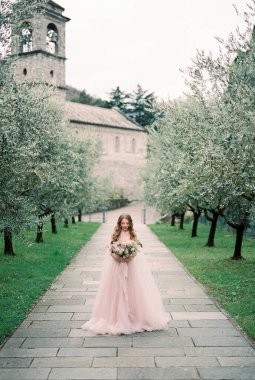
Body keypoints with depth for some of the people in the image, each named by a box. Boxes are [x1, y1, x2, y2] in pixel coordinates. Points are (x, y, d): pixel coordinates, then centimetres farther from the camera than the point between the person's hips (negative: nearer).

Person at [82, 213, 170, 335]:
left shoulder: (133, 235, 4)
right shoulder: (115, 235, 2)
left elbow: (137, 250, 2)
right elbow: (111, 250, -1)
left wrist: (129, 257, -16)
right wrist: (118, 257, -19)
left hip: (132, 265, 1)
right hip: (117, 265, 0)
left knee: (132, 290, 3)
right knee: (118, 290, 1)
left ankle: (134, 316, 15)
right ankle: (118, 317, 10)